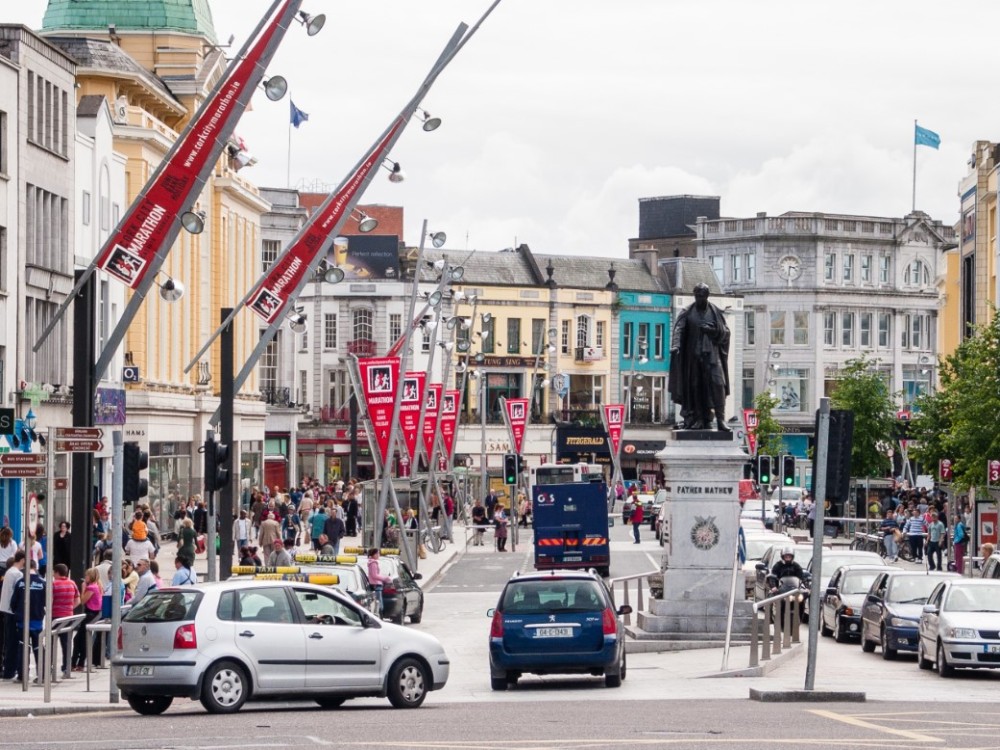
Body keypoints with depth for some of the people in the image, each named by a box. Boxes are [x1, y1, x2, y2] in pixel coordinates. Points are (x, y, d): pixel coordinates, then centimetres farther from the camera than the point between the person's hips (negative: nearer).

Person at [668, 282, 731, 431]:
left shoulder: (716, 312, 6)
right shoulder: (687, 312, 3)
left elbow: (725, 331, 4)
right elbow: (678, 329, -10)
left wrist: (712, 330, -15)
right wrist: (675, 346, -28)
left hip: (711, 353, -1)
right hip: (693, 355, 1)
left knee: (717, 383, -14)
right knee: (695, 387, 0)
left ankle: (720, 419, -15)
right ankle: (700, 420, 5)